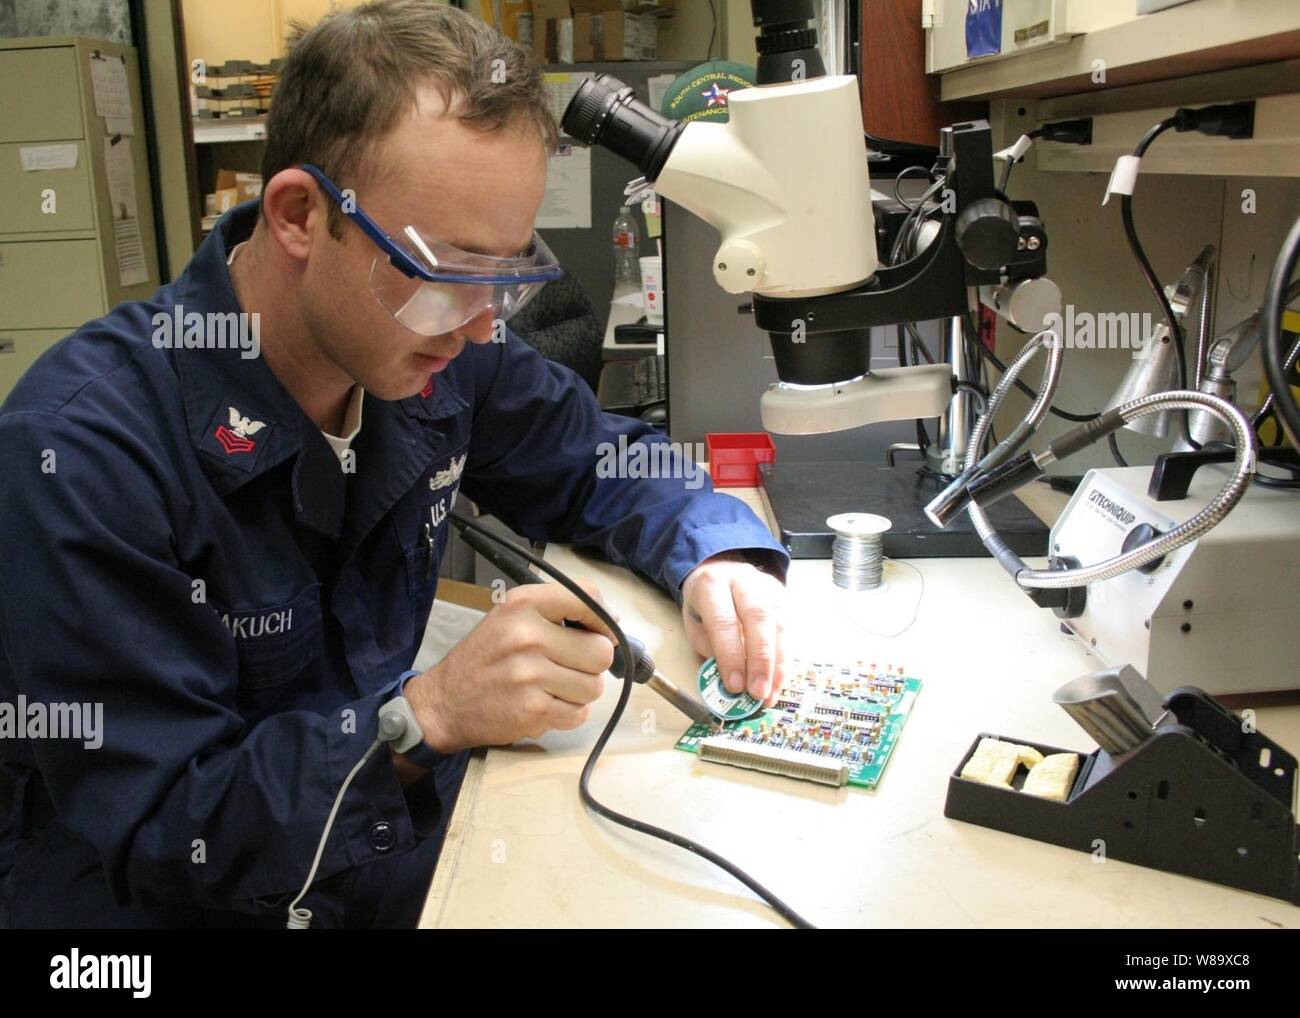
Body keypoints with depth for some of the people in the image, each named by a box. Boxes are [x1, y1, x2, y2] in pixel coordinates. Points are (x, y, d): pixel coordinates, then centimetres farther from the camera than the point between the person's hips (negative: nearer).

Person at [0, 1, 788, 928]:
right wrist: (429, 712, -34)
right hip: (184, 897, -3)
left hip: (382, 843, 3)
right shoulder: (82, 447, -24)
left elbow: (604, 467, 7)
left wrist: (713, 553, -13)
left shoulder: (438, 350, -9)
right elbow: (154, 833, -22)